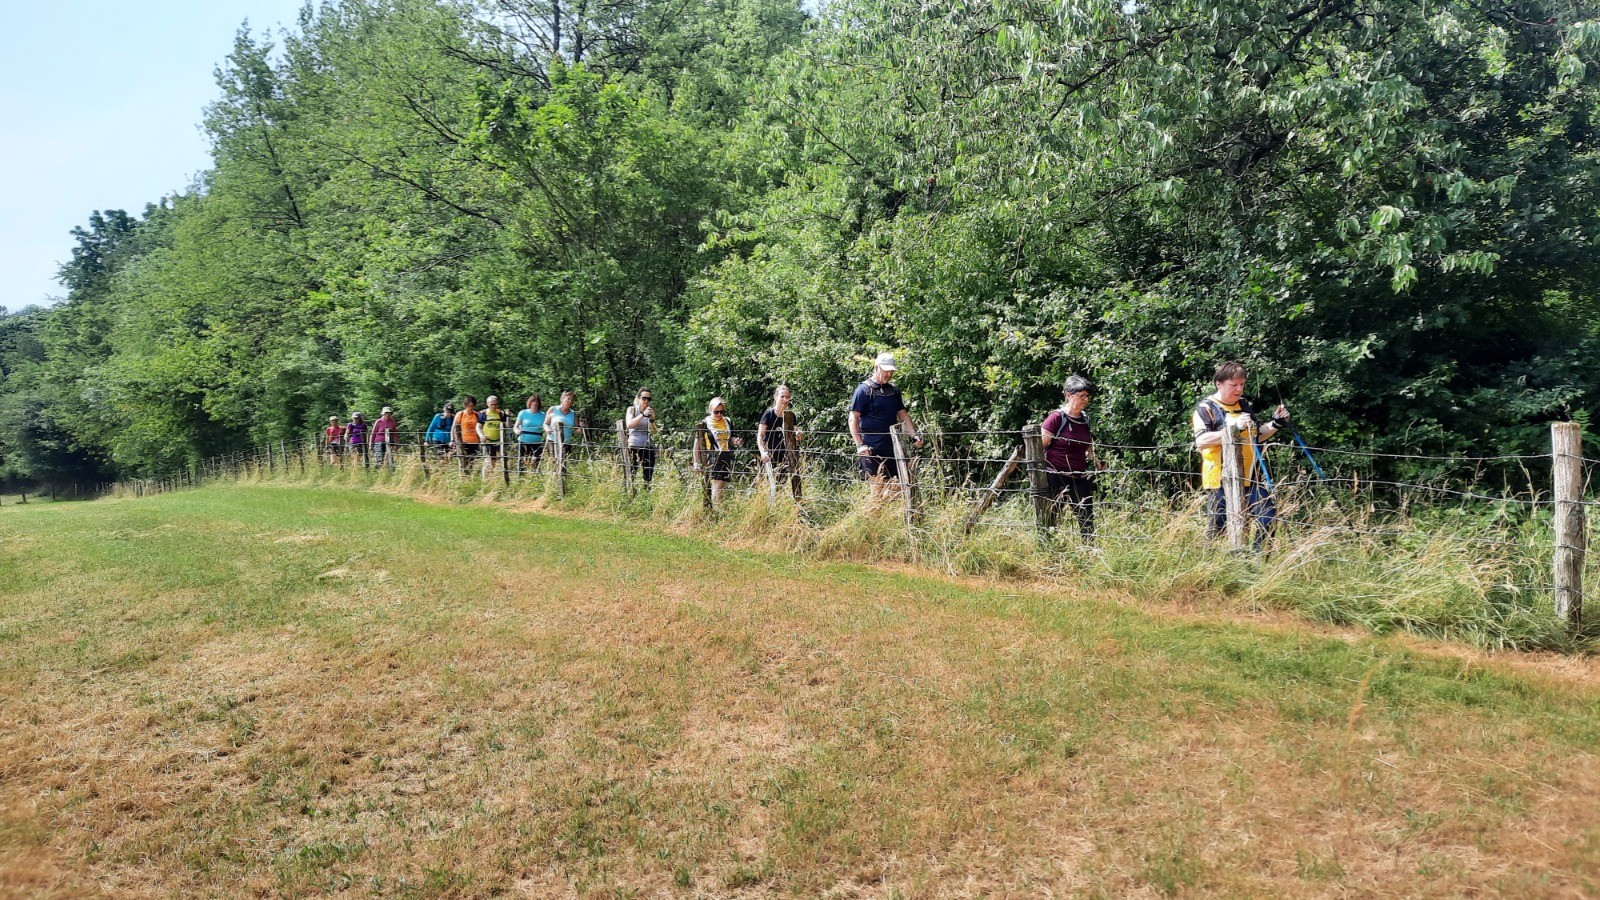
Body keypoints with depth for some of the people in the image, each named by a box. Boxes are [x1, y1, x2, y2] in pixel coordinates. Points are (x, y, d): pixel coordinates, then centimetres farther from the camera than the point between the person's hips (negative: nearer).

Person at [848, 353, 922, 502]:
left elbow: (902, 415, 18)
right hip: (871, 449, -6)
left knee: (897, 485, 7)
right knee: (878, 487, -9)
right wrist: (859, 445, -16)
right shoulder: (864, 389, -5)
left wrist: (914, 435, 3)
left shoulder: (893, 390, 14)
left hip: (891, 447, 6)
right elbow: (853, 418, -8)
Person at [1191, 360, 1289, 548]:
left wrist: (1275, 423, 8)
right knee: (1217, 528, -1)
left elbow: (1257, 436, 25)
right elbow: (1200, 441, -22)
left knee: (1268, 516, 3)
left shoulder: (1245, 405, 13)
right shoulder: (1206, 408, -7)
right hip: (1220, 482, -6)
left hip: (1248, 478, 6)